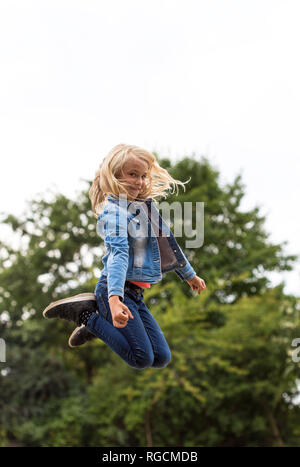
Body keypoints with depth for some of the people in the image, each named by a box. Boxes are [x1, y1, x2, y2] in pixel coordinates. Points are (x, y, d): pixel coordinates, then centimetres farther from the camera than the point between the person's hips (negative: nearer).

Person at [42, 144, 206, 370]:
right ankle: (86, 315, 1)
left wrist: (189, 275, 37)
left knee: (162, 358, 6)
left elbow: (167, 243, 26)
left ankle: (96, 314, 14)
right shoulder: (114, 210, -14)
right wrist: (115, 298, -42)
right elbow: (118, 253, -30)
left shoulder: (147, 205, 12)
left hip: (136, 293, 8)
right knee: (142, 358, -12)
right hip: (115, 290, -8)